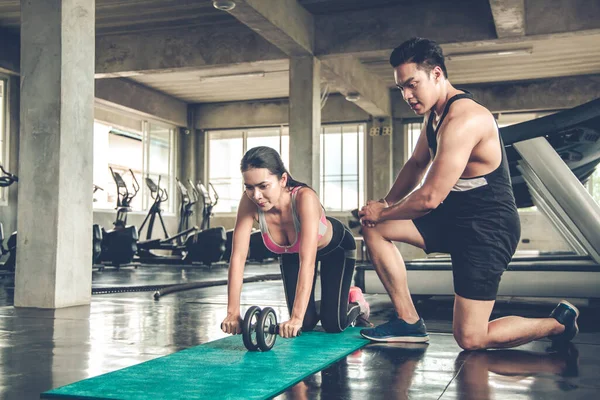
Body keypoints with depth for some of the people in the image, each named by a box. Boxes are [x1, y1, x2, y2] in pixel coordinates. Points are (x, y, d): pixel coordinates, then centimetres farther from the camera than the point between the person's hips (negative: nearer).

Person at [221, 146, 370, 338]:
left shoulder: (305, 198, -43)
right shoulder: (249, 203, -32)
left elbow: (307, 261, -49)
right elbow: (238, 256, -31)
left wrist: (296, 318, -54)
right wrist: (233, 313, -37)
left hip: (336, 248, -3)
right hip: (291, 252, 3)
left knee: (334, 324, -8)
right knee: (306, 324, -2)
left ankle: (356, 302, 25)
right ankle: (319, 306, 32)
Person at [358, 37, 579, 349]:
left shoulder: (463, 119, -26)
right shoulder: (435, 114, 6)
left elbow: (429, 198, -27)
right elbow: (416, 164, 20)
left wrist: (382, 213, -11)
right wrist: (386, 204, 5)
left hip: (489, 229, -9)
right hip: (456, 217, 10)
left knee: (470, 339, -8)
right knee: (374, 228, 1)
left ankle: (559, 323, 16)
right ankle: (409, 322, 7)